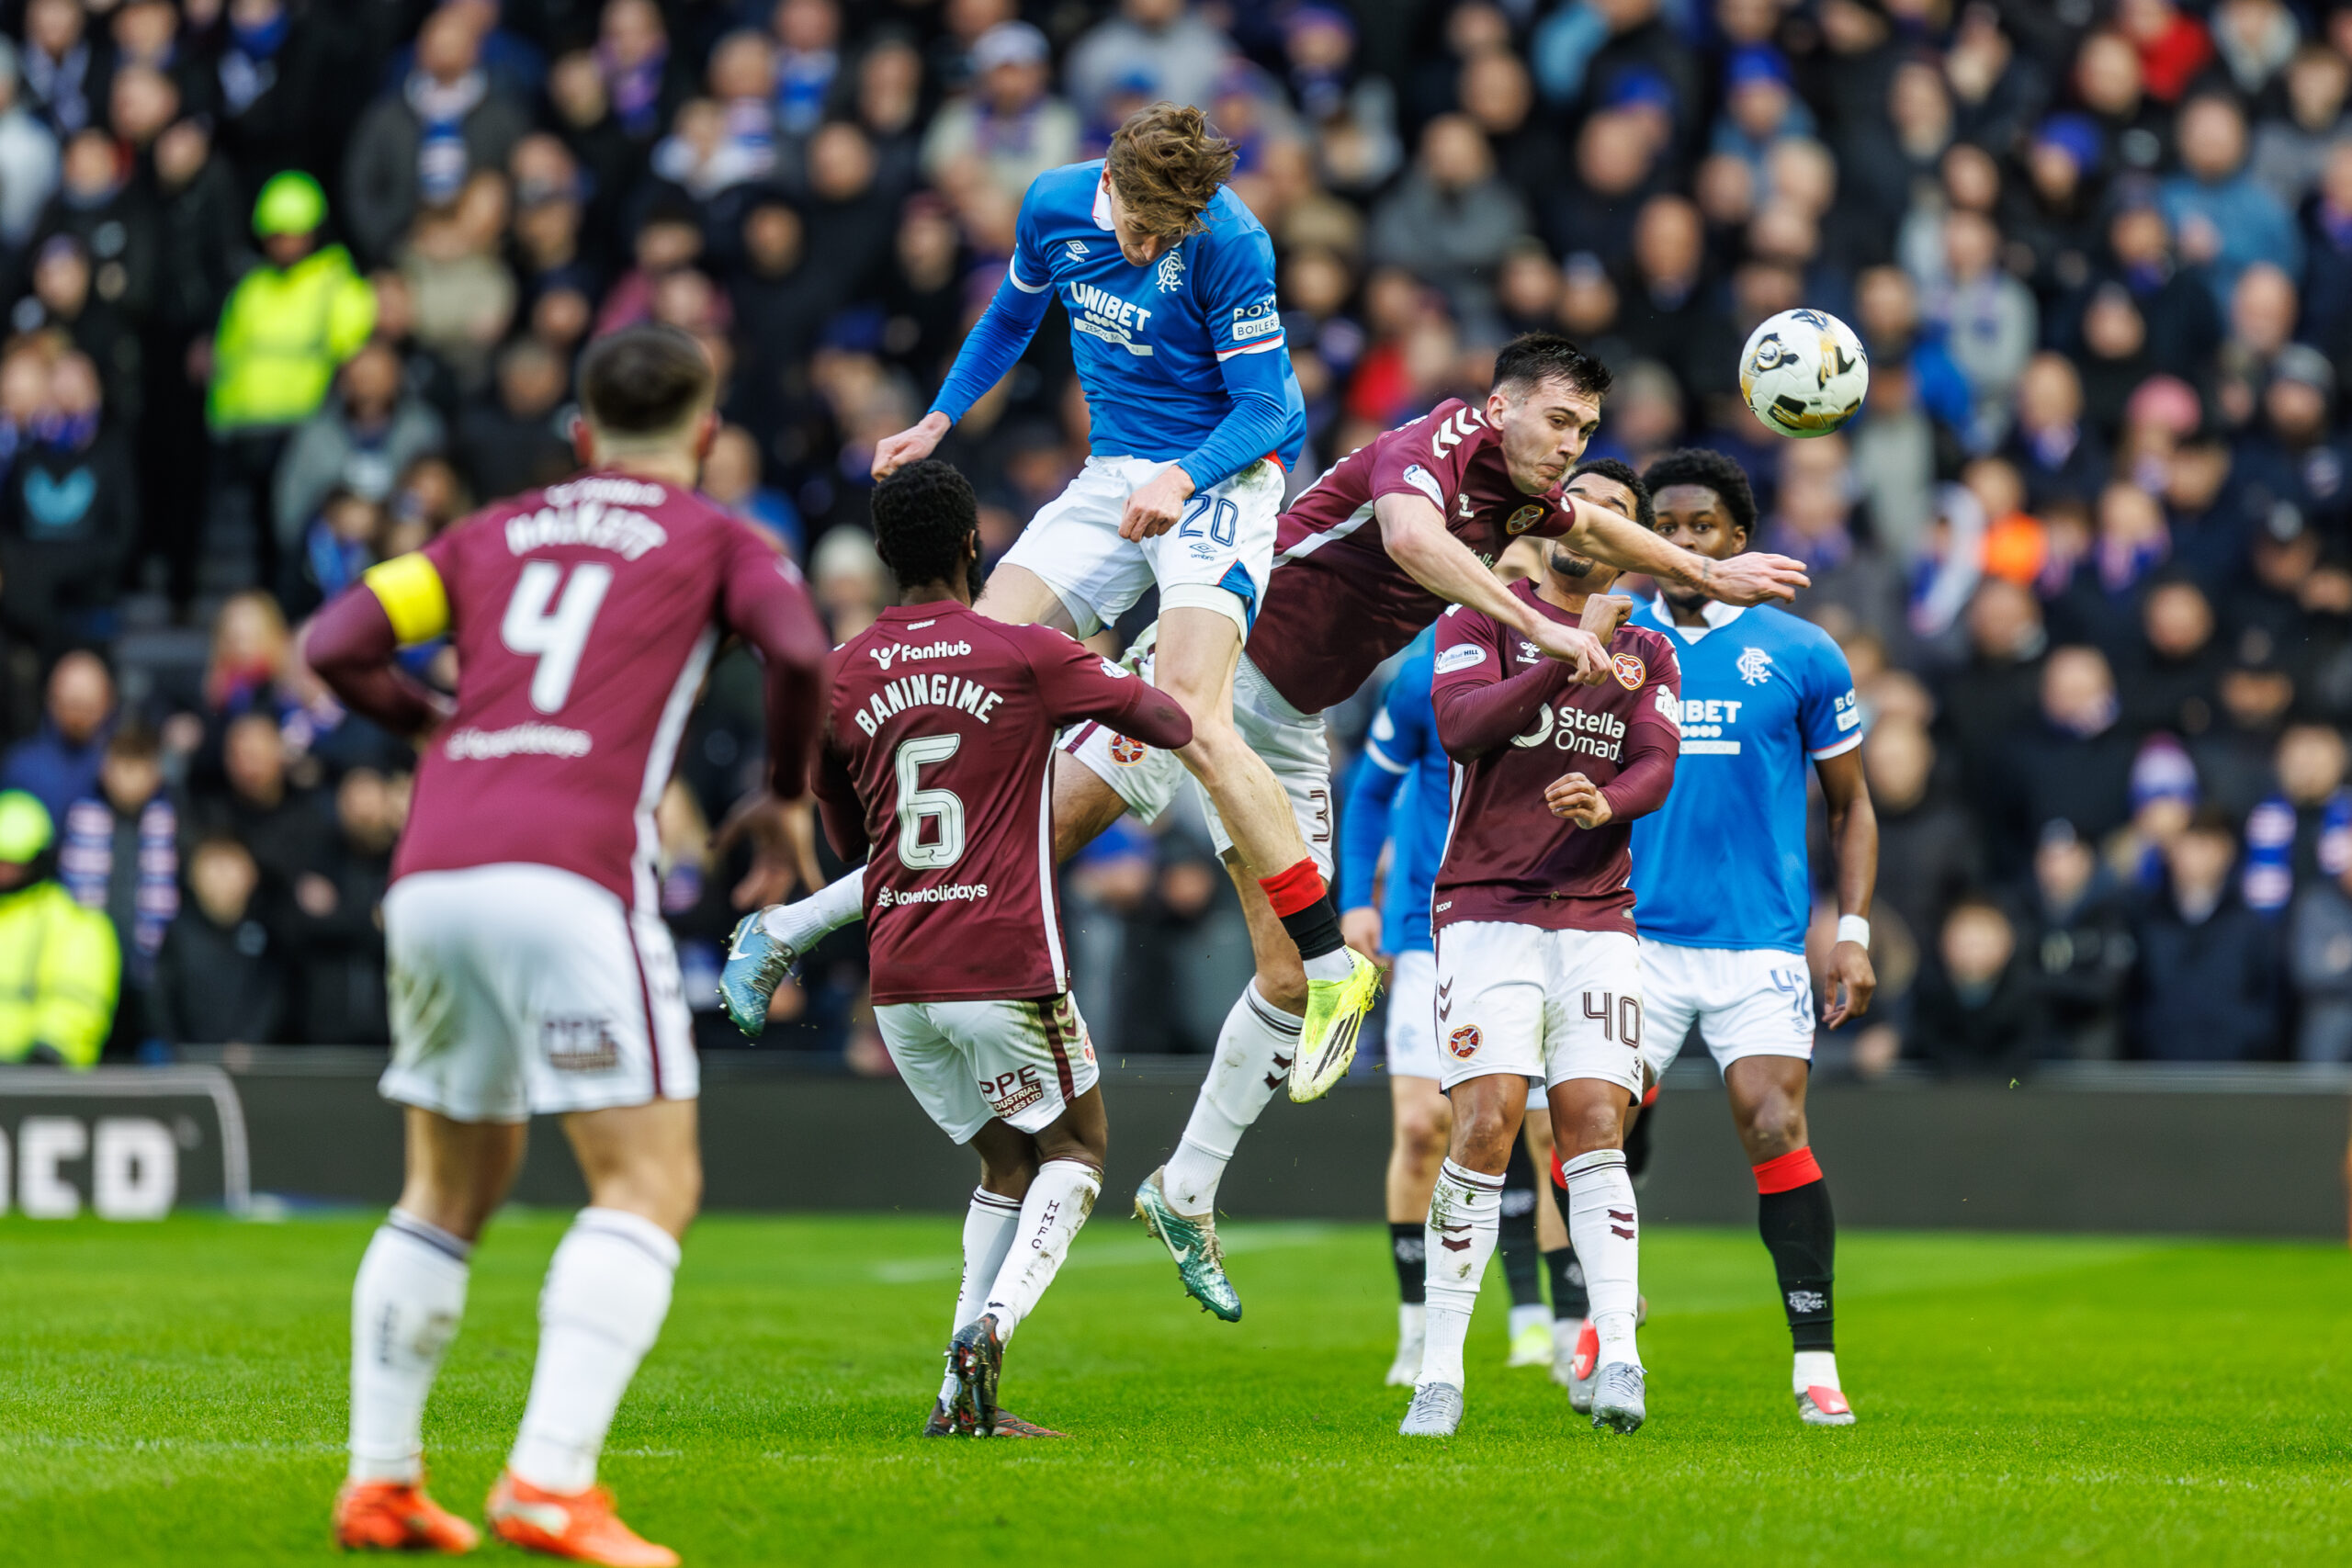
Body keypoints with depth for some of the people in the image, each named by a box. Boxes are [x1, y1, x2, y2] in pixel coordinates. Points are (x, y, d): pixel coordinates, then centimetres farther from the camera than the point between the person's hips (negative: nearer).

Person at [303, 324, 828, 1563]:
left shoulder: (495, 533, 24)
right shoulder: (717, 540, 13)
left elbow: (336, 645, 14)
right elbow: (798, 648, -6)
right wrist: (783, 797, 10)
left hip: (431, 871, 5)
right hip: (569, 873, -5)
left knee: (451, 1189, 20)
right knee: (651, 1186, -5)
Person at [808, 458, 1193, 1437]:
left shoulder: (840, 679, 6)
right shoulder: (1025, 657, -6)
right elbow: (1174, 726, 1)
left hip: (896, 978, 5)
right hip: (1005, 964, -5)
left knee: (1006, 1164, 19)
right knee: (1075, 1150, 13)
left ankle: (960, 1397, 7)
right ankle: (990, 1327, -12)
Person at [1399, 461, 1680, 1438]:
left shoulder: (1647, 654, 16)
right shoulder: (1482, 620, 6)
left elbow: (1657, 769, 0)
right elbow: (1460, 726, -12)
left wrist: (1606, 800, -22)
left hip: (1596, 918, 3)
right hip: (1487, 909, -3)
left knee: (1596, 1133, -9)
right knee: (1484, 1129, -14)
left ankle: (1617, 1360, -15)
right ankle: (1438, 1375, -10)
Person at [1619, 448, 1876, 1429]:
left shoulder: (1800, 656, 3)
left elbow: (1851, 805, 10)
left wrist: (1854, 932, 0)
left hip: (1759, 940, -2)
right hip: (1633, 935, 2)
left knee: (1776, 1135, -14)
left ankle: (1816, 1360, -8)